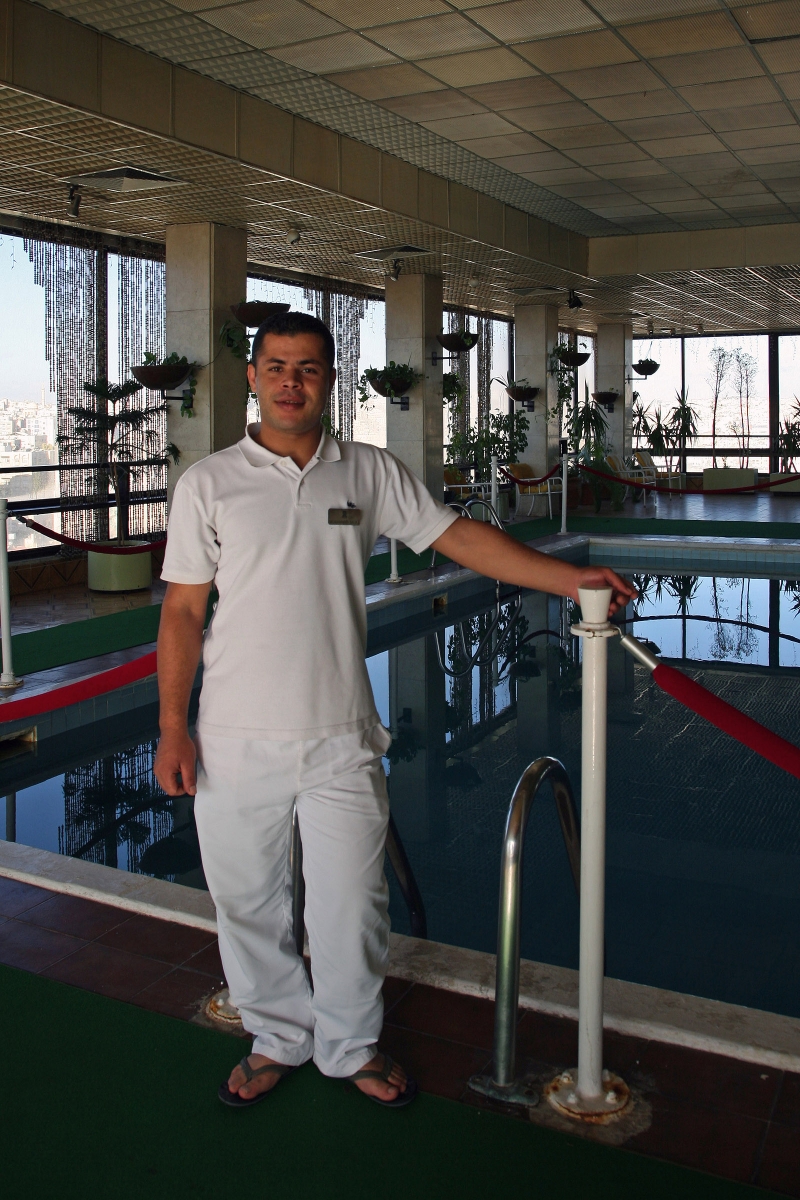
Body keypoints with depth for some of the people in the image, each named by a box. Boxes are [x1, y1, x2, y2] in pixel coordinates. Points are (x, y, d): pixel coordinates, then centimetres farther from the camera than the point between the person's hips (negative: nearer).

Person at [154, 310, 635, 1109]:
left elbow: (459, 537, 0)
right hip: (236, 742, 0)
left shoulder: (370, 474, 3)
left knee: (351, 902, 8)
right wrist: (173, 729, -5)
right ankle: (276, 1040, 37)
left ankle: (352, 1046, 33)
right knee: (247, 900, 12)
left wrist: (569, 579, -8)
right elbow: (183, 612, -1)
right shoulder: (208, 484, -1)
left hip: (340, 740, 1)